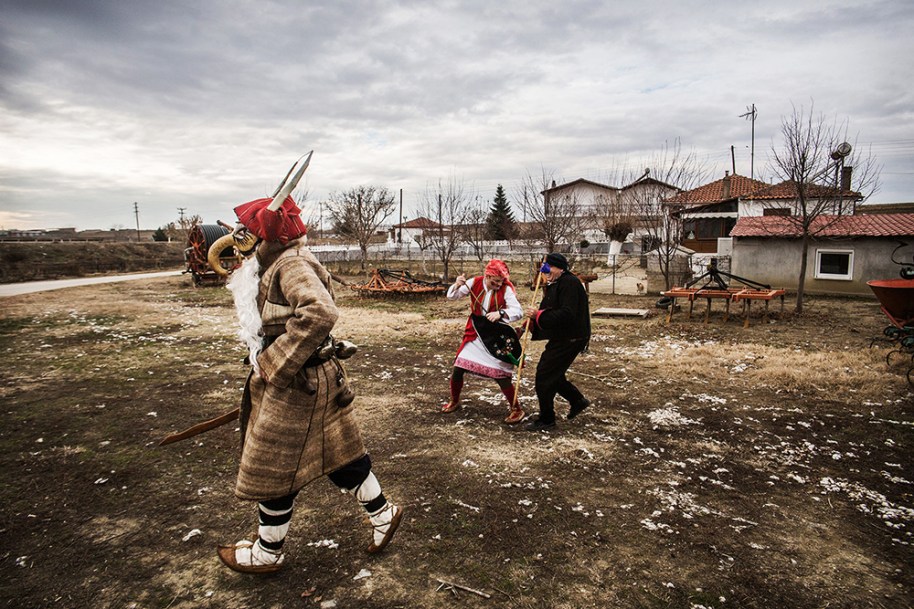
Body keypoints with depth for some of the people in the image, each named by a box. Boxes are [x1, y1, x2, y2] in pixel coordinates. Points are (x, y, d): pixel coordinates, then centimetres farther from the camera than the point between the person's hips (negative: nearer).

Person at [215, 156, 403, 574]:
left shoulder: (292, 265, -19)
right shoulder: (277, 265, 12)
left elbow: (319, 314, -36)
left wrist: (272, 363, -29)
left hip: (295, 383, -10)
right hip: (303, 379, 10)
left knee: (273, 468, 8)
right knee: (335, 452, 19)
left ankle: (267, 553, 29)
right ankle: (383, 512, 34)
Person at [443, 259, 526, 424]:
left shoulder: (506, 289, -15)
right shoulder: (474, 283, -7)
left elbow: (518, 311, -24)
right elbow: (451, 297, -1)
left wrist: (501, 313, -41)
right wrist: (457, 285, -22)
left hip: (496, 337, -3)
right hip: (474, 334, 3)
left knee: (500, 375, -6)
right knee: (457, 369, 5)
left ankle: (516, 409, 15)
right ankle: (454, 401, 31)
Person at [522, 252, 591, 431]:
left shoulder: (569, 283, -18)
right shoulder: (553, 286, 14)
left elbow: (567, 314, -29)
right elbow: (550, 314, 16)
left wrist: (538, 314, -27)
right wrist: (532, 320, -2)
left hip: (570, 339, -10)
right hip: (560, 338, 10)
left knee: (544, 377, -6)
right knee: (553, 374, 18)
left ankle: (546, 420, 8)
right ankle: (578, 401, 36)